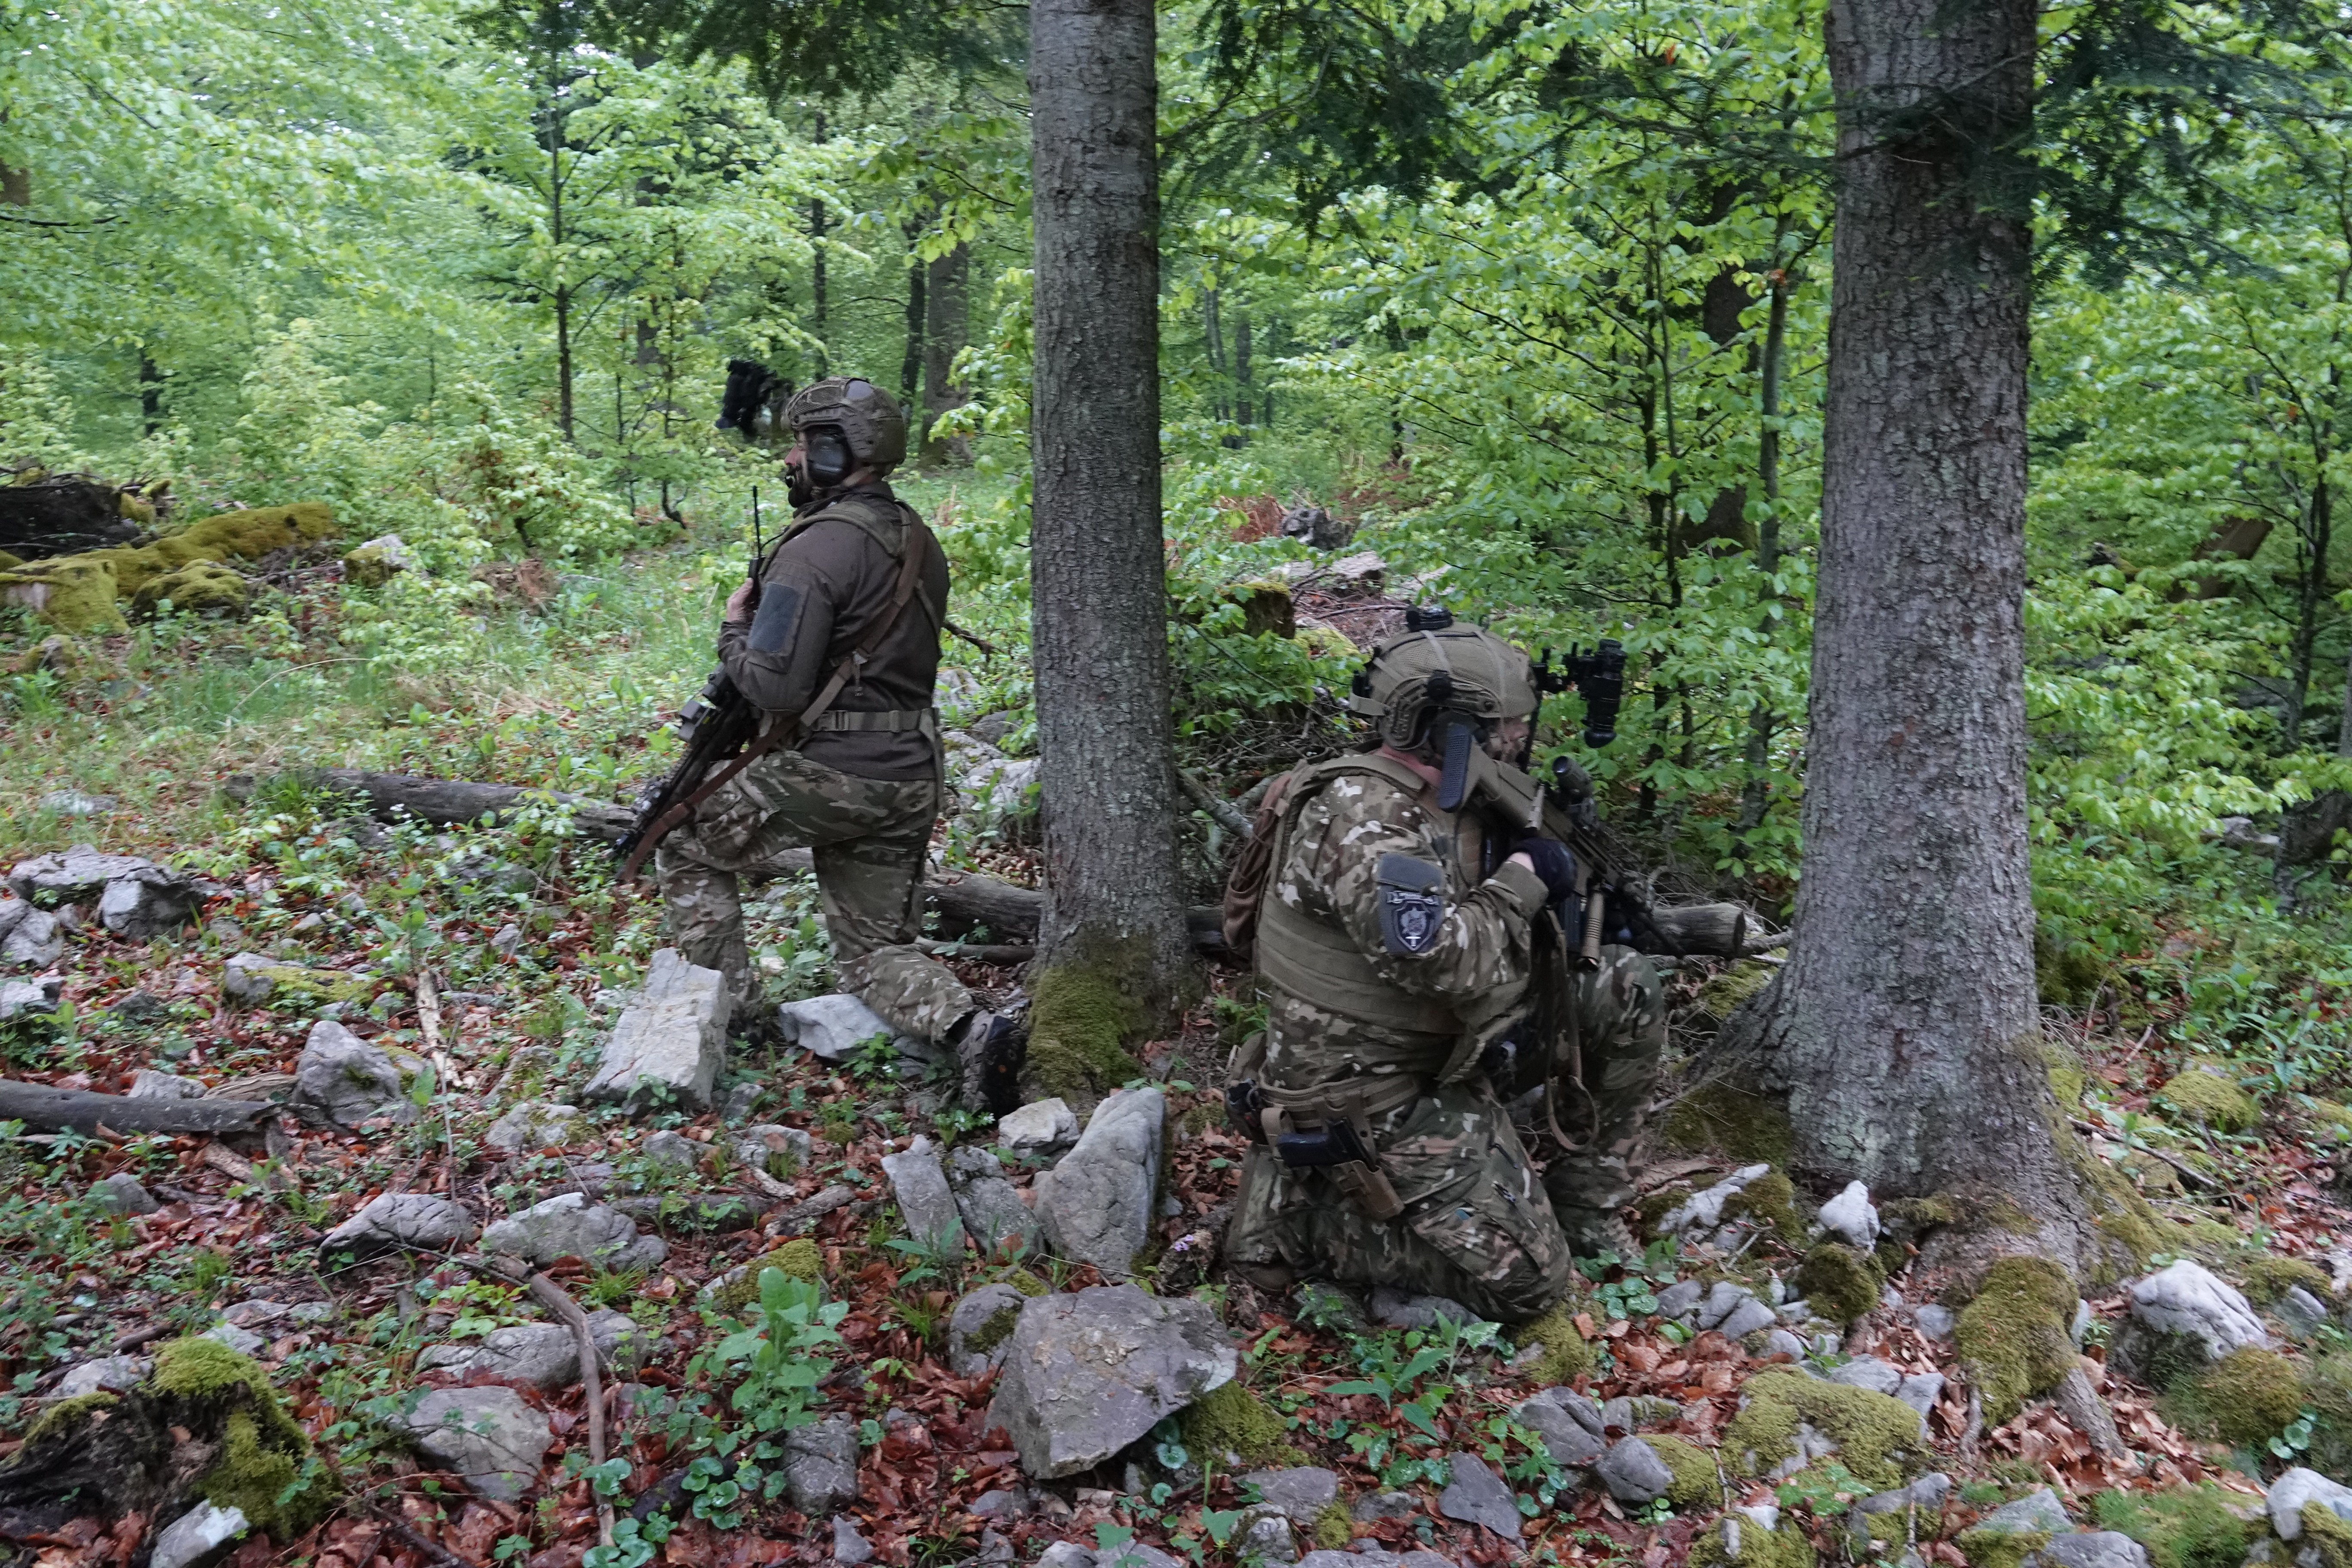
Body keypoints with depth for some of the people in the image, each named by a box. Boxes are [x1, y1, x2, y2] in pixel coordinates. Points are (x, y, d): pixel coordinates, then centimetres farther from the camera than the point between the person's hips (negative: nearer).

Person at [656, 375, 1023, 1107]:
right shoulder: (920, 540, 11)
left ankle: (726, 1008, 18)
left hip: (829, 772, -8)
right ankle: (969, 1027, -9)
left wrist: (734, 628, 0)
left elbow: (775, 689, -20)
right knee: (875, 948, 16)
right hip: (911, 778, 8)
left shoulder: (816, 549, -16)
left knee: (687, 849, 17)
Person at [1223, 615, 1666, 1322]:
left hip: (1445, 1059, 9)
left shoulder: (1454, 808, 4)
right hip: (1375, 1098, -9)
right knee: (1526, 1280, -8)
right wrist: (1523, 880, -20)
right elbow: (1442, 959, -36)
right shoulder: (1358, 814, -25)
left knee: (1625, 989, 3)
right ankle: (1296, 1214, 3)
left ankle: (1582, 1200, 15)